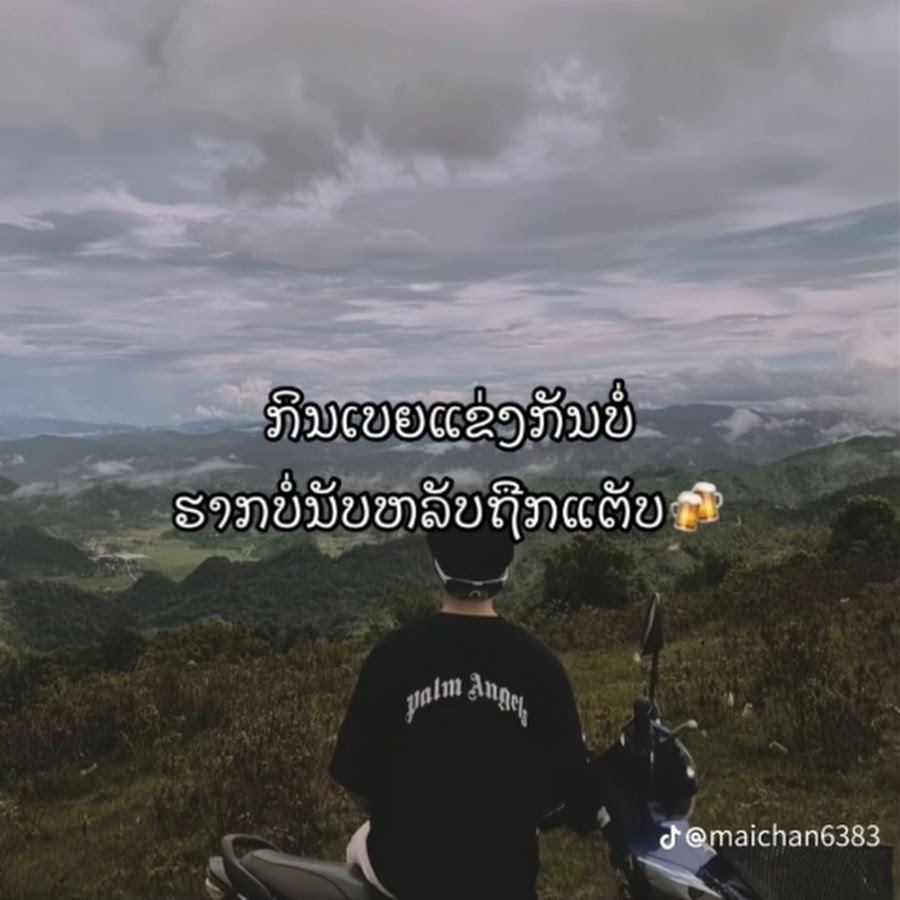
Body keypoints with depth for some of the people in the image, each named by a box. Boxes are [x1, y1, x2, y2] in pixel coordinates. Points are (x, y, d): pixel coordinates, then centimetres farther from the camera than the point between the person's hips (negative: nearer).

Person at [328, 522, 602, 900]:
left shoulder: (394, 654, -19)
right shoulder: (539, 663, -15)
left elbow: (355, 776, -10)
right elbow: (567, 776, -7)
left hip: (406, 864, 0)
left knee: (361, 848, 31)